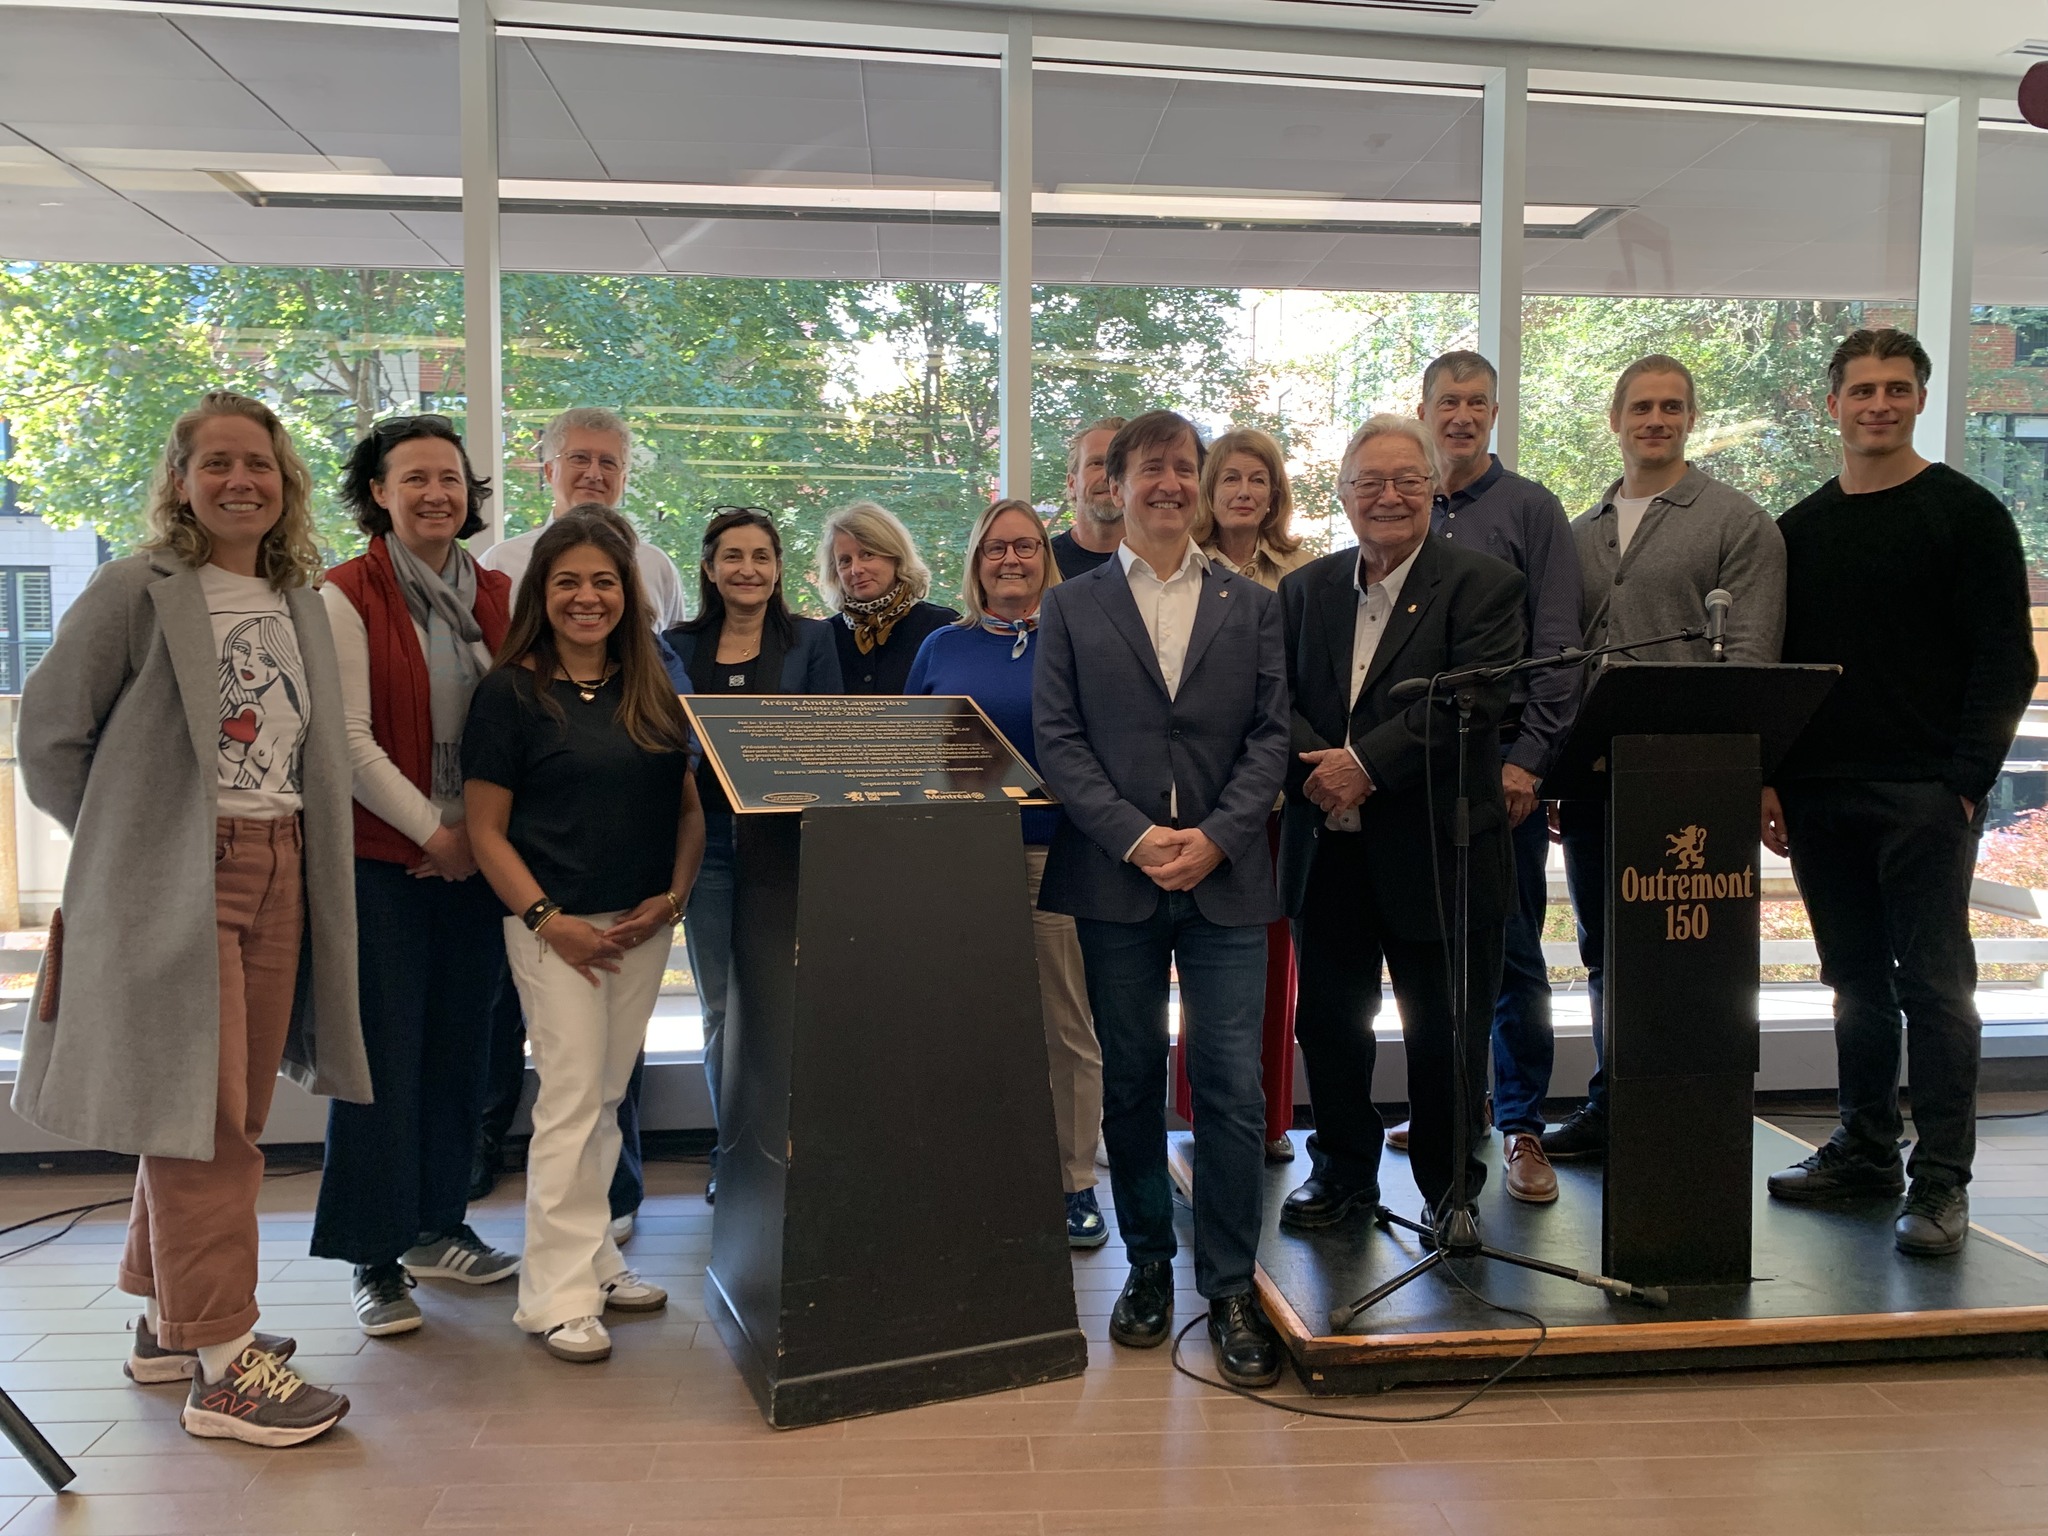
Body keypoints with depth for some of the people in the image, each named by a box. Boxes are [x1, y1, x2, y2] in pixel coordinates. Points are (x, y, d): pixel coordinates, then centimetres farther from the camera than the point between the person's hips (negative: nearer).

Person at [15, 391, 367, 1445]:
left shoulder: (299, 603, 13)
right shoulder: (136, 591, -5)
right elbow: (50, 734, -3)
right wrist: (121, 843, -1)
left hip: (277, 874, 7)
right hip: (174, 883, -6)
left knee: (231, 1111, 13)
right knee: (201, 1114, -5)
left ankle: (168, 1320, 29)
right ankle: (223, 1366, 3)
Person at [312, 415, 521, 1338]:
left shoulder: (497, 597, 10)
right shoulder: (347, 596, -5)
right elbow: (351, 740, -11)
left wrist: (485, 829, -3)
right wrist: (433, 831, -11)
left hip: (478, 856, 5)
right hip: (384, 857, -5)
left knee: (461, 1046, 11)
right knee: (385, 1054, -1)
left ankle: (438, 1228, 26)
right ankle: (376, 1260, 11)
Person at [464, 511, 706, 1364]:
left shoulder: (654, 693, 9)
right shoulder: (511, 693, -4)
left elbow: (690, 809, 12)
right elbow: (487, 829, -6)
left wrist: (673, 896, -3)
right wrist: (546, 918, -14)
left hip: (643, 925, 5)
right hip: (556, 926, -5)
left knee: (607, 1097, 13)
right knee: (571, 1096, -5)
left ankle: (594, 1260, 26)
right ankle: (559, 1295, 4)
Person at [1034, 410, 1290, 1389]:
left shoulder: (1251, 606, 11)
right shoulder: (1071, 607, 9)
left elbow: (1270, 735, 4)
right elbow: (1058, 739, 1)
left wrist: (1214, 837, -10)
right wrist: (1135, 836, -11)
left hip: (1226, 878, 0)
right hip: (1114, 876, 0)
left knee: (1233, 1088, -3)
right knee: (1130, 1082, 9)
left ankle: (1230, 1288, 10)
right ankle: (1147, 1265, 24)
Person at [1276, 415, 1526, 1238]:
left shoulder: (1483, 584, -3)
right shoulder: (1305, 589, 11)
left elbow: (1472, 701, -16)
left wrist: (1367, 762, -21)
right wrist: (1314, 767, -16)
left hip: (1437, 849, -4)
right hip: (1327, 847, 4)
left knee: (1444, 1035, 8)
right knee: (1328, 1022, 15)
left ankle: (1450, 1189, 27)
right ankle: (1343, 1173, 33)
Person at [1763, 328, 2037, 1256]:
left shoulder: (1965, 514, 1)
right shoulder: (1800, 529, 14)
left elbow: (2006, 663, -4)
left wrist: (1964, 783, -13)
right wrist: (1769, 779, 4)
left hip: (1924, 795, -4)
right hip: (1819, 795, 5)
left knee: (1933, 982, -3)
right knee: (1857, 983, 11)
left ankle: (1941, 1181, 3)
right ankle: (1864, 1152, 22)